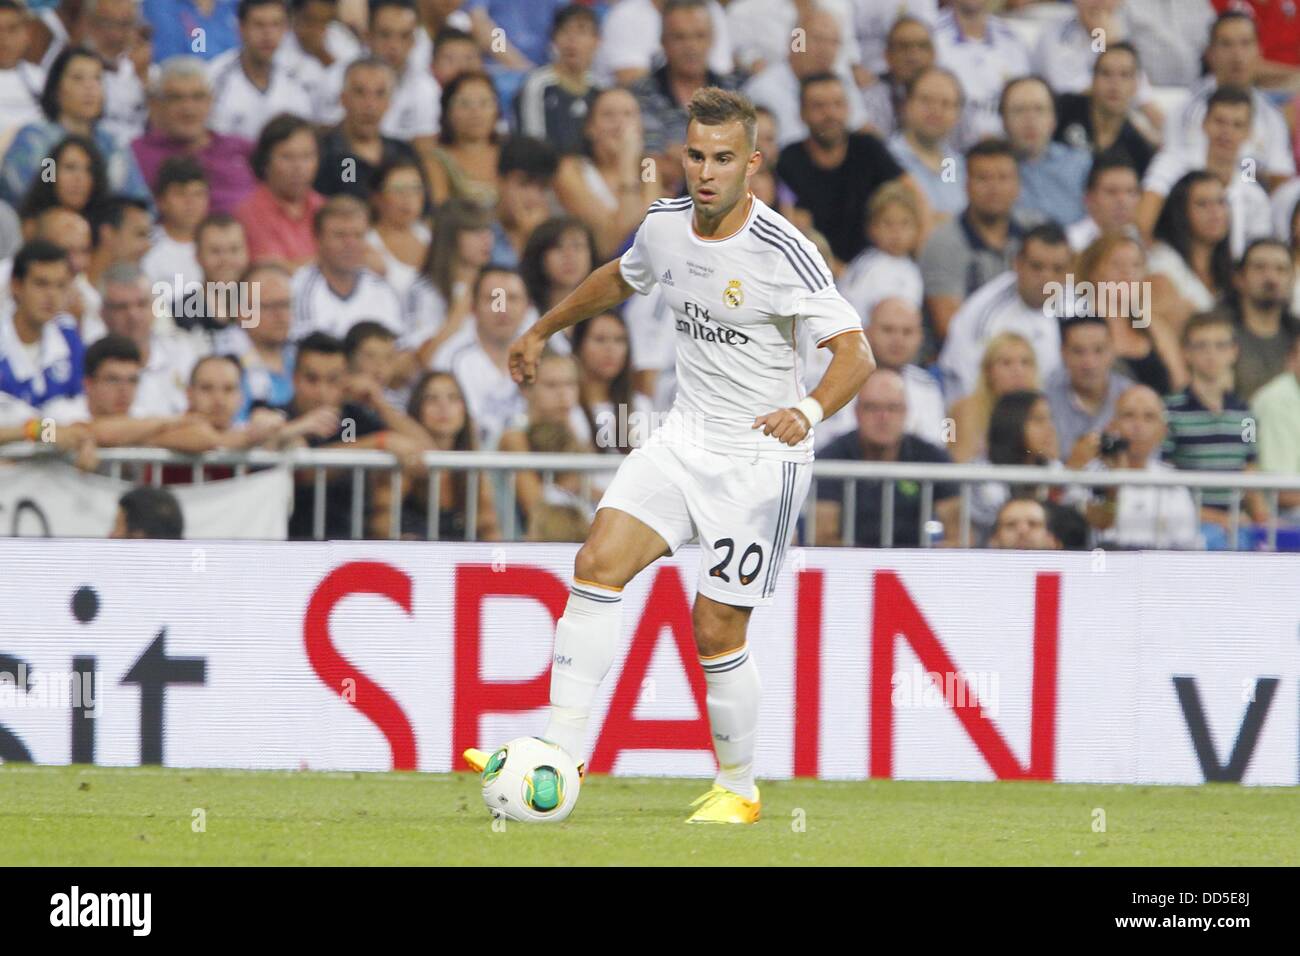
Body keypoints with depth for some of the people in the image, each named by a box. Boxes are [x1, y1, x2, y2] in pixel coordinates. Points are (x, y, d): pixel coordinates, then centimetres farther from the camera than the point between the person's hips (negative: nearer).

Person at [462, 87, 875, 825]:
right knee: (599, 563, -12)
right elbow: (620, 278, 24)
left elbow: (857, 352, -22)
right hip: (687, 436, 6)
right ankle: (561, 752, -14)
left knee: (717, 629, -5)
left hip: (762, 457, -6)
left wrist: (811, 411, -41)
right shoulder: (666, 225, 0)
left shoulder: (782, 252, -20)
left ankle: (738, 789, 17)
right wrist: (542, 332, 33)